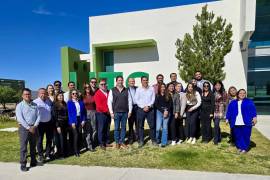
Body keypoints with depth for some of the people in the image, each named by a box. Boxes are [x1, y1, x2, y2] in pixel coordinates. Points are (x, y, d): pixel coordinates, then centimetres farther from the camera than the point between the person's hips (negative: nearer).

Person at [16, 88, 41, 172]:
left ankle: (33, 161, 24)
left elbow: (38, 116, 5)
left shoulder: (35, 105, 9)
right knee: (23, 147, -1)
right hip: (24, 128, -4)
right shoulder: (19, 105, -3)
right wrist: (28, 128, -15)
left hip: (34, 128, 4)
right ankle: (23, 164, 8)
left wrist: (35, 126, -8)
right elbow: (20, 118, -11)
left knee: (33, 146, 13)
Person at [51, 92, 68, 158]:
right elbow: (54, 116, -9)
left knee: (65, 138, 9)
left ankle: (65, 153, 21)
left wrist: (68, 124, 8)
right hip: (59, 124, -5)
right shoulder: (54, 105, -5)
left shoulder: (64, 104, 11)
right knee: (60, 139, 1)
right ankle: (60, 154, 13)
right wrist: (57, 126, -13)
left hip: (65, 123, 5)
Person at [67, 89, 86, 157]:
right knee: (76, 135, -7)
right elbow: (69, 113, -5)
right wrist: (72, 122, -11)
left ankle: (78, 148, 18)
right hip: (73, 120, -3)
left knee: (79, 134, 5)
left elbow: (84, 111, 9)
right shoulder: (69, 102, 0)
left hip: (80, 120, 3)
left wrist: (83, 120, 1)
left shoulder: (81, 102, 9)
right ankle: (76, 151, 0)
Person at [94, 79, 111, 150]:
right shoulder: (97, 94, -7)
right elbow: (99, 105, -14)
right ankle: (101, 144, 11)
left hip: (108, 113, 5)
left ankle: (107, 142, 24)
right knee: (101, 129, 1)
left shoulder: (108, 92, 10)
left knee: (107, 128, 12)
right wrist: (106, 110, -12)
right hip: (101, 114, -5)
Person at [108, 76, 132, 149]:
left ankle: (122, 141, 22)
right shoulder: (112, 91, 1)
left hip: (125, 112, 2)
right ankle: (117, 142, 19)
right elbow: (109, 102, 0)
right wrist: (111, 112, -6)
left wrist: (130, 111, 2)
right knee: (117, 128, 5)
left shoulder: (126, 90, 7)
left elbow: (129, 101, 8)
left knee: (123, 128, 9)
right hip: (116, 112, -2)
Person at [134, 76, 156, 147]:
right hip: (141, 109, 0)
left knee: (152, 125, 2)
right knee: (140, 126, 4)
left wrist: (148, 106, -10)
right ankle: (141, 141, 13)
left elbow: (153, 99, 2)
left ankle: (153, 140, 16)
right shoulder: (138, 89, 3)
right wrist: (143, 107, -9)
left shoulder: (151, 89, 6)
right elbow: (136, 100, -1)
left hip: (150, 109, 1)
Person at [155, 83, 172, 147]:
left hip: (167, 112, 1)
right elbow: (156, 105, 0)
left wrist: (167, 111, -11)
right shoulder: (157, 96, 7)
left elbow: (170, 104, 3)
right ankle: (157, 139, 18)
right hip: (159, 112, 0)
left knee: (165, 128, 1)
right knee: (158, 127, -7)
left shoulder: (168, 95, 8)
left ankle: (164, 142, 8)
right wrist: (163, 111, -9)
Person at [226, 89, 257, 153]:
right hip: (236, 123, 2)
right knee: (238, 136, 6)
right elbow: (229, 111, 13)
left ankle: (245, 148, 14)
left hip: (246, 123, -2)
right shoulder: (233, 102, 12)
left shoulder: (249, 101, 6)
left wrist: (254, 117, -14)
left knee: (245, 135, 1)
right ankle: (239, 147, 19)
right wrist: (227, 119, 8)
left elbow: (253, 110, -2)